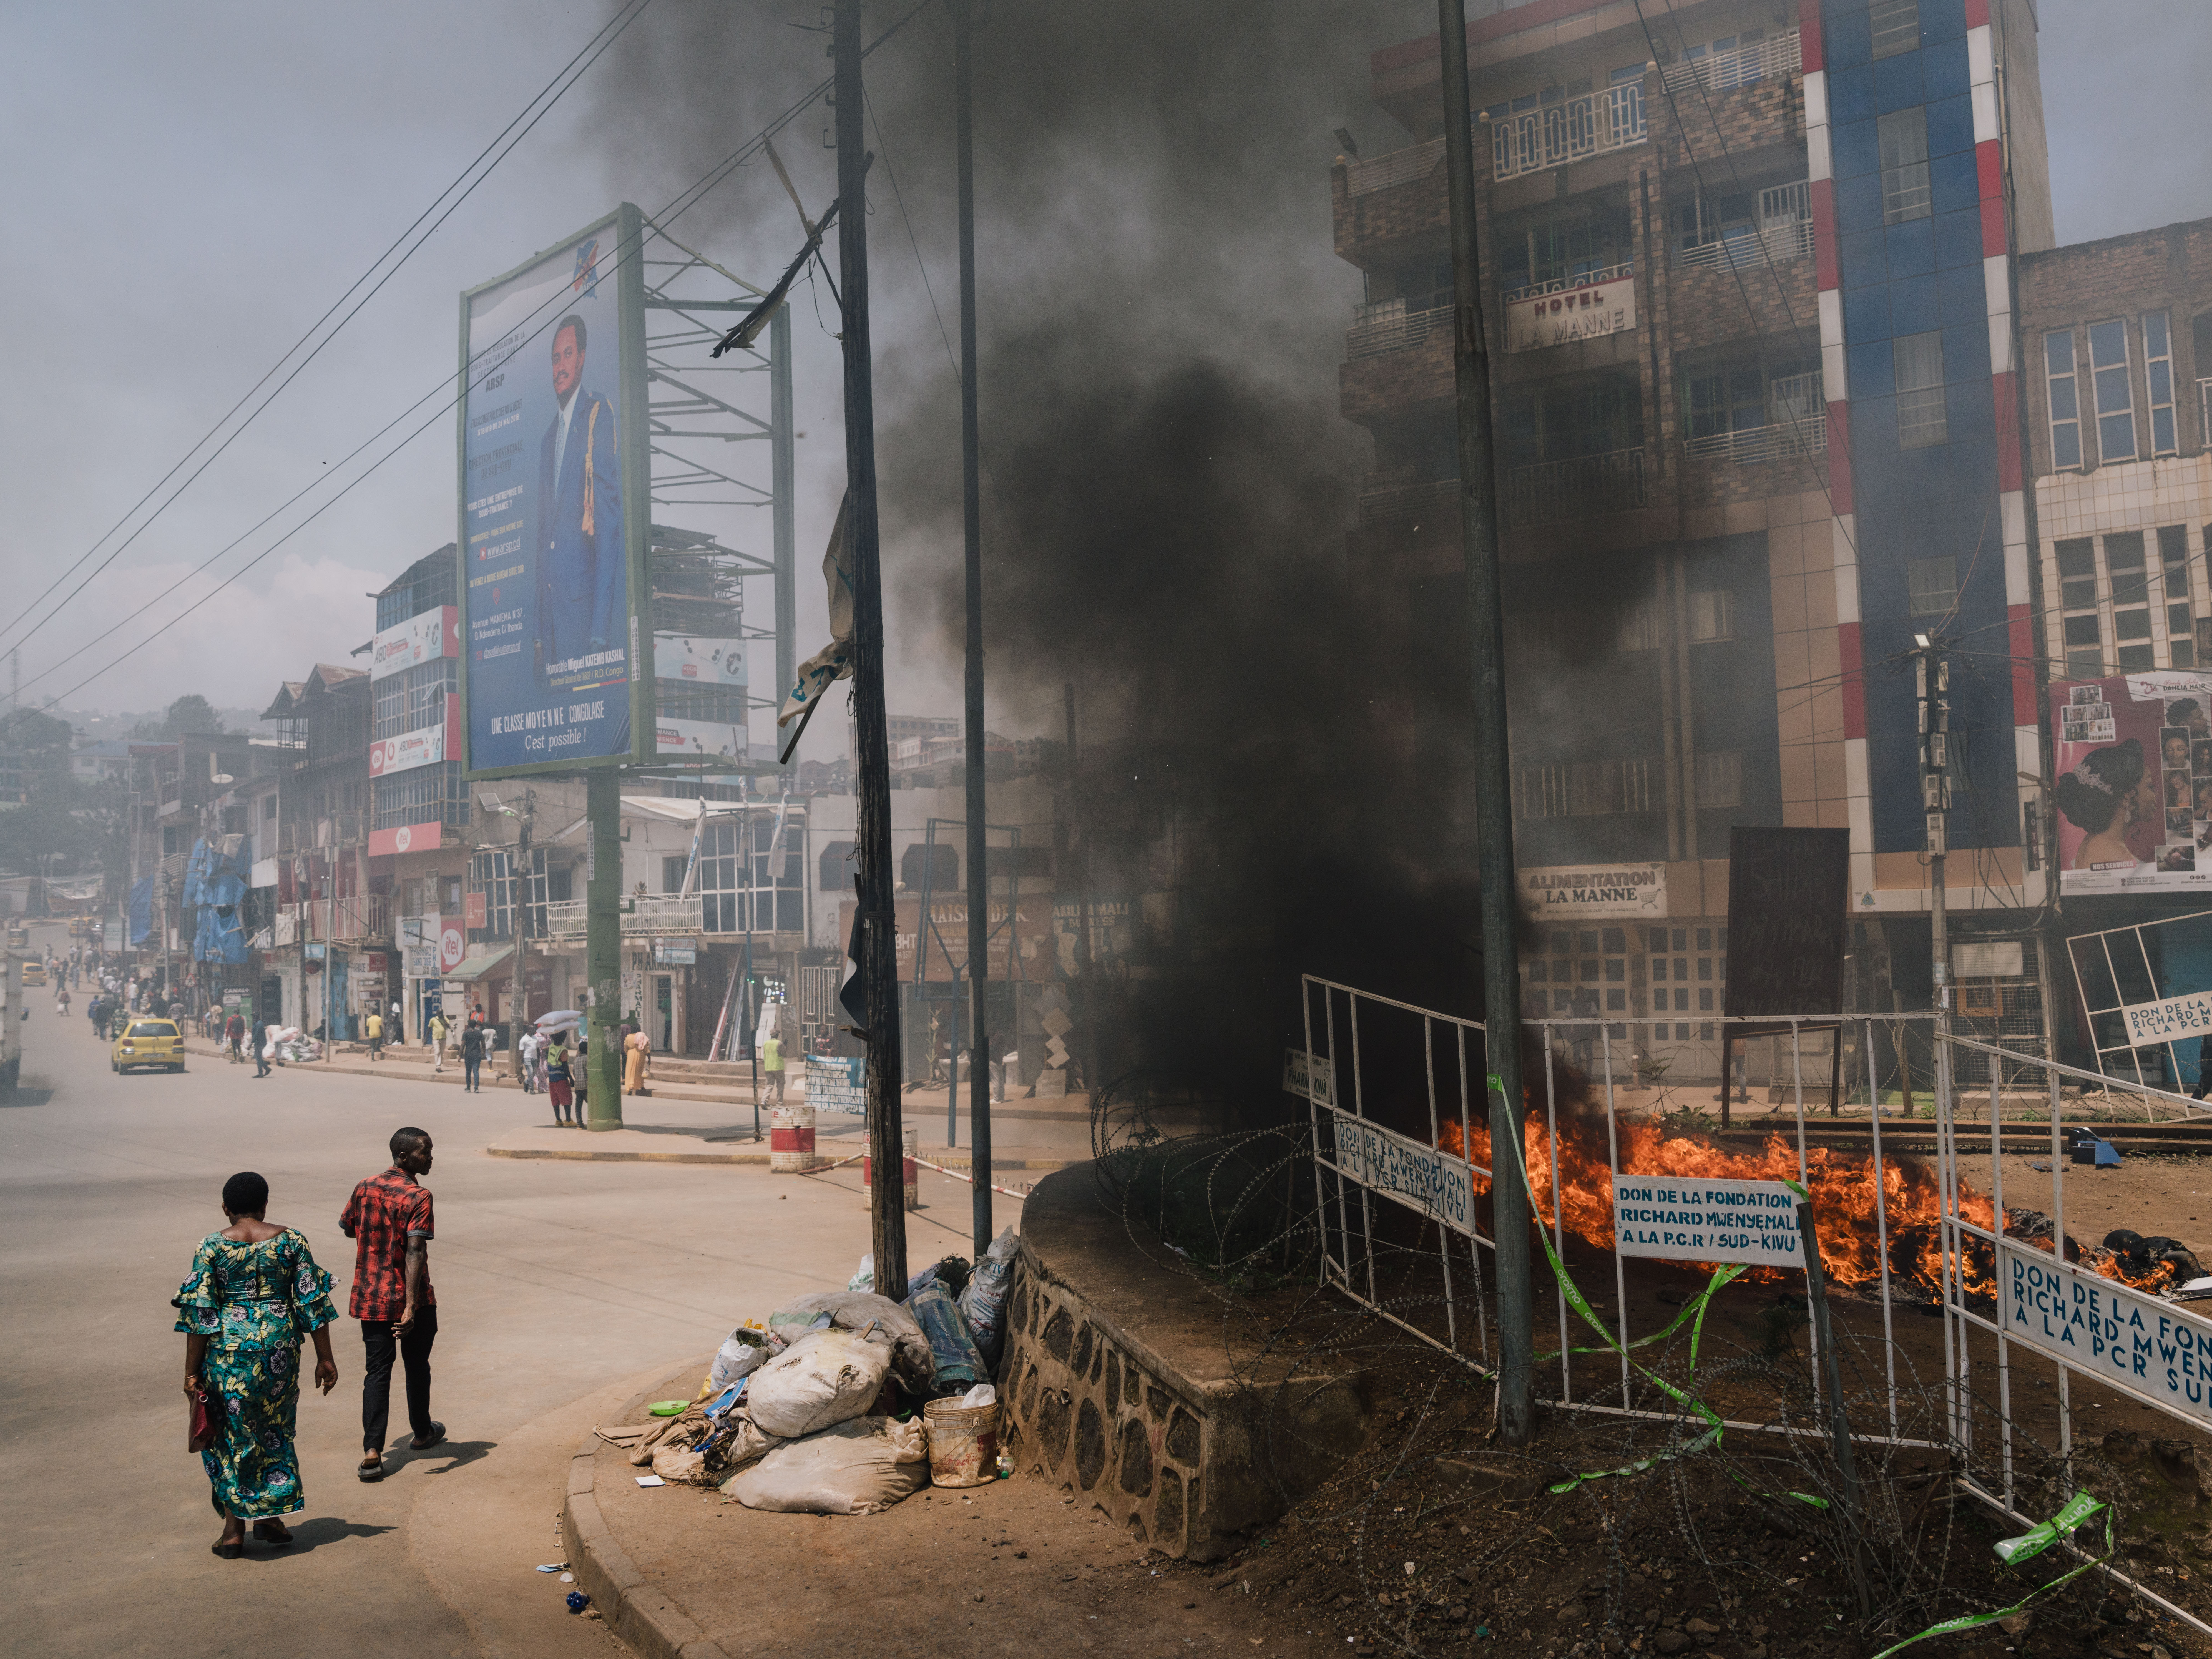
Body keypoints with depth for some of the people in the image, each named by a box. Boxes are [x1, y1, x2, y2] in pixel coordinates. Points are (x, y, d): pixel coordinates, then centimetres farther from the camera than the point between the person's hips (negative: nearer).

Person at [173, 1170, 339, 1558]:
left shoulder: (212, 1246, -4)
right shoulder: (290, 1240, -1)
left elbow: (199, 1312, -6)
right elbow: (312, 1302, -1)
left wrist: (192, 1371, 0)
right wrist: (324, 1358, 5)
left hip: (229, 1347, -1)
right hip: (279, 1343, 1)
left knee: (231, 1434, 12)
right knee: (275, 1428, 18)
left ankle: (234, 1529, 14)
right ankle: (270, 1516, 24)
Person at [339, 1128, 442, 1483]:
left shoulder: (365, 1188, 1)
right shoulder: (418, 1197, -18)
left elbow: (348, 1228, 17)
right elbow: (415, 1252, -27)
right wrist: (411, 1307, -31)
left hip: (370, 1297, 4)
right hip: (408, 1298, -4)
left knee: (377, 1371, 6)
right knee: (417, 1366, 16)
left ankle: (372, 1452, -5)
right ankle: (422, 1432, 35)